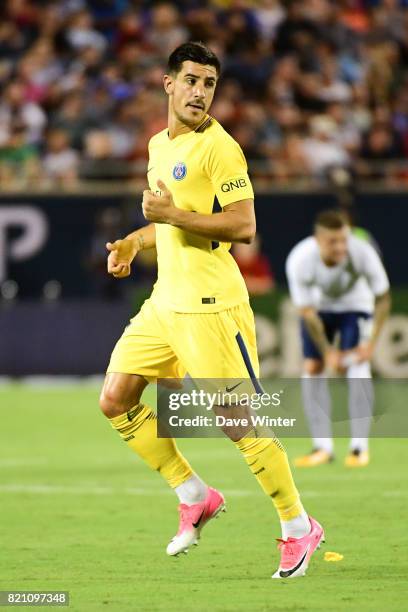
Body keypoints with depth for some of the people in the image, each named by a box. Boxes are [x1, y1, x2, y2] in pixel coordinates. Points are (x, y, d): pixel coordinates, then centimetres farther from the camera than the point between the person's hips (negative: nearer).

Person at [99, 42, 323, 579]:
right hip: (165, 299, 9)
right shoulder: (159, 145, 15)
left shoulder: (218, 147, -12)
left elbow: (243, 225, -20)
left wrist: (171, 214, -21)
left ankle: (299, 528, 6)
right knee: (116, 401, 4)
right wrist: (135, 242, 15)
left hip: (209, 304, -9)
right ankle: (195, 497, 16)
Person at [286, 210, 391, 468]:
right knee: (312, 367, -8)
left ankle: (360, 447, -12)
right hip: (320, 306, 1)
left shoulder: (363, 252, -34)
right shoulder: (299, 260, -33)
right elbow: (307, 311, -22)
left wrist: (371, 342, -24)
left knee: (358, 366, -17)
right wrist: (327, 351, -25)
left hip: (355, 305, -1)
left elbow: (383, 298, -19)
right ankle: (323, 447, 1)